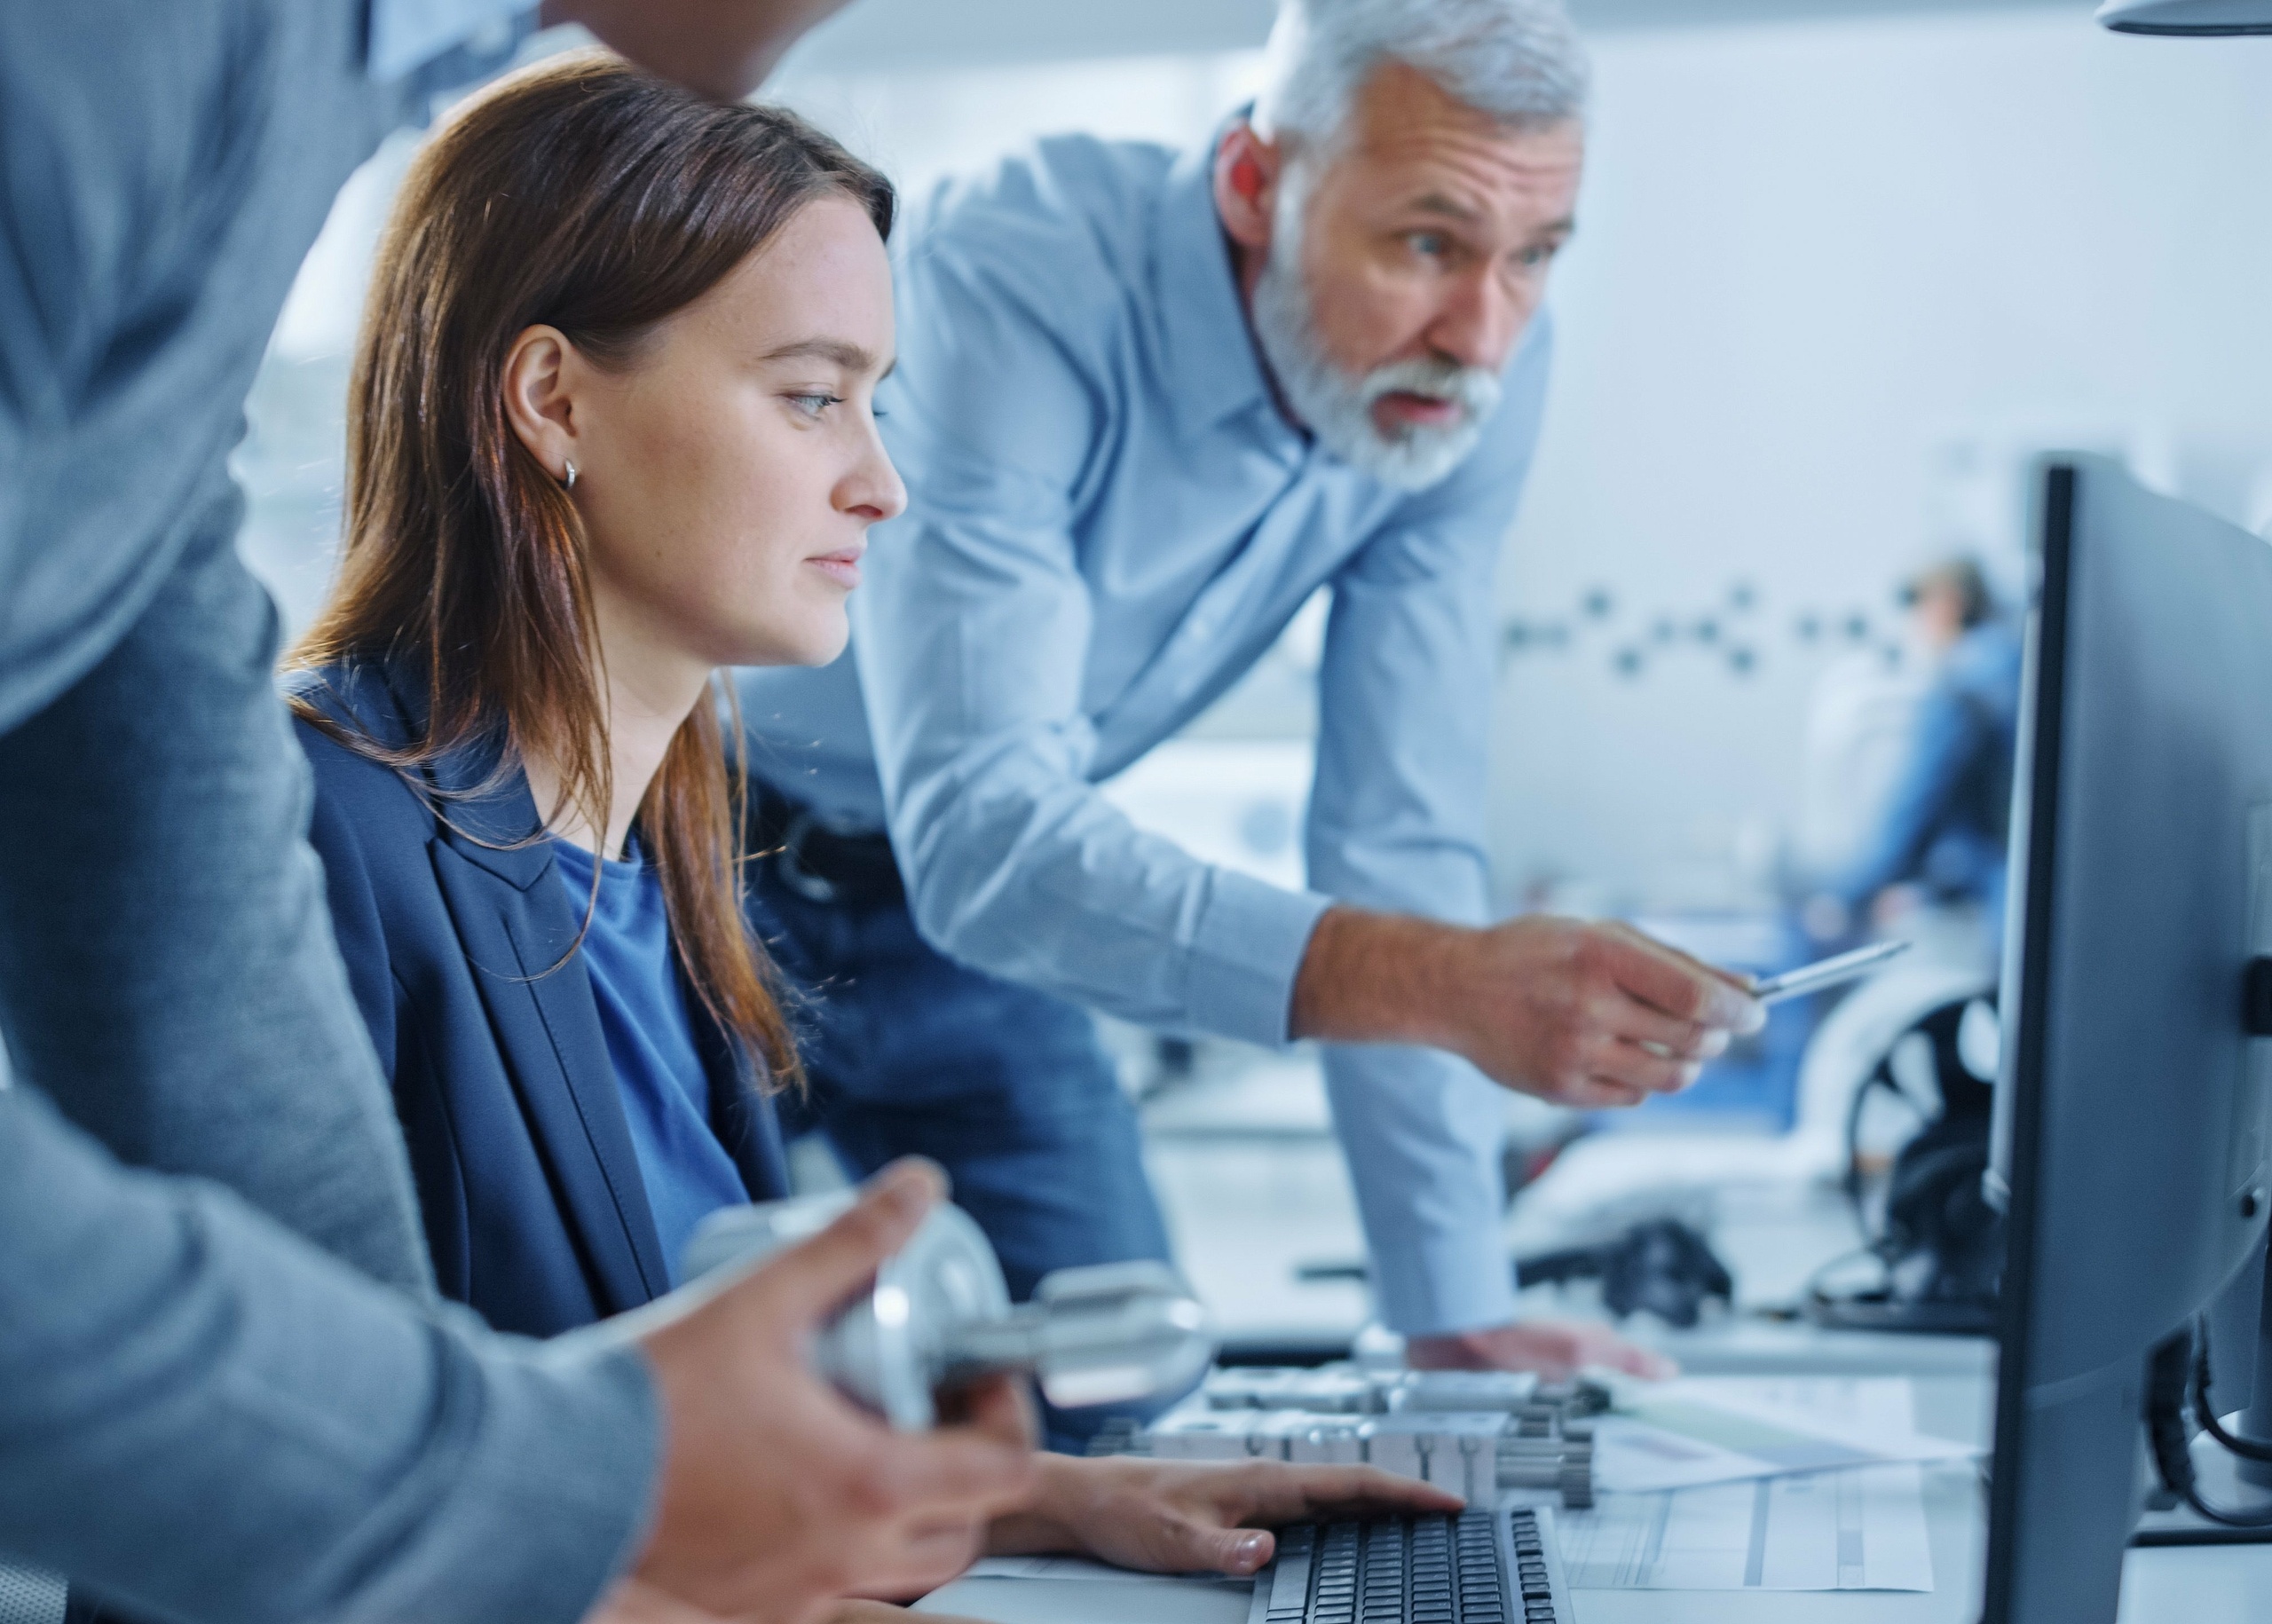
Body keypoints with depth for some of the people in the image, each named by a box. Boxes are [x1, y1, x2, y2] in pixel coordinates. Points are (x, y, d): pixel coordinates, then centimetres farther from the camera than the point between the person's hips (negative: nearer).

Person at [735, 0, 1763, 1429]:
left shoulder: (1478, 373, -16)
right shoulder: (1017, 287, -35)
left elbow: (1401, 835, -12)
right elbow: (979, 832, -43)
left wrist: (1456, 1311, -15)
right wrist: (1446, 981, -56)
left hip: (943, 888, 5)